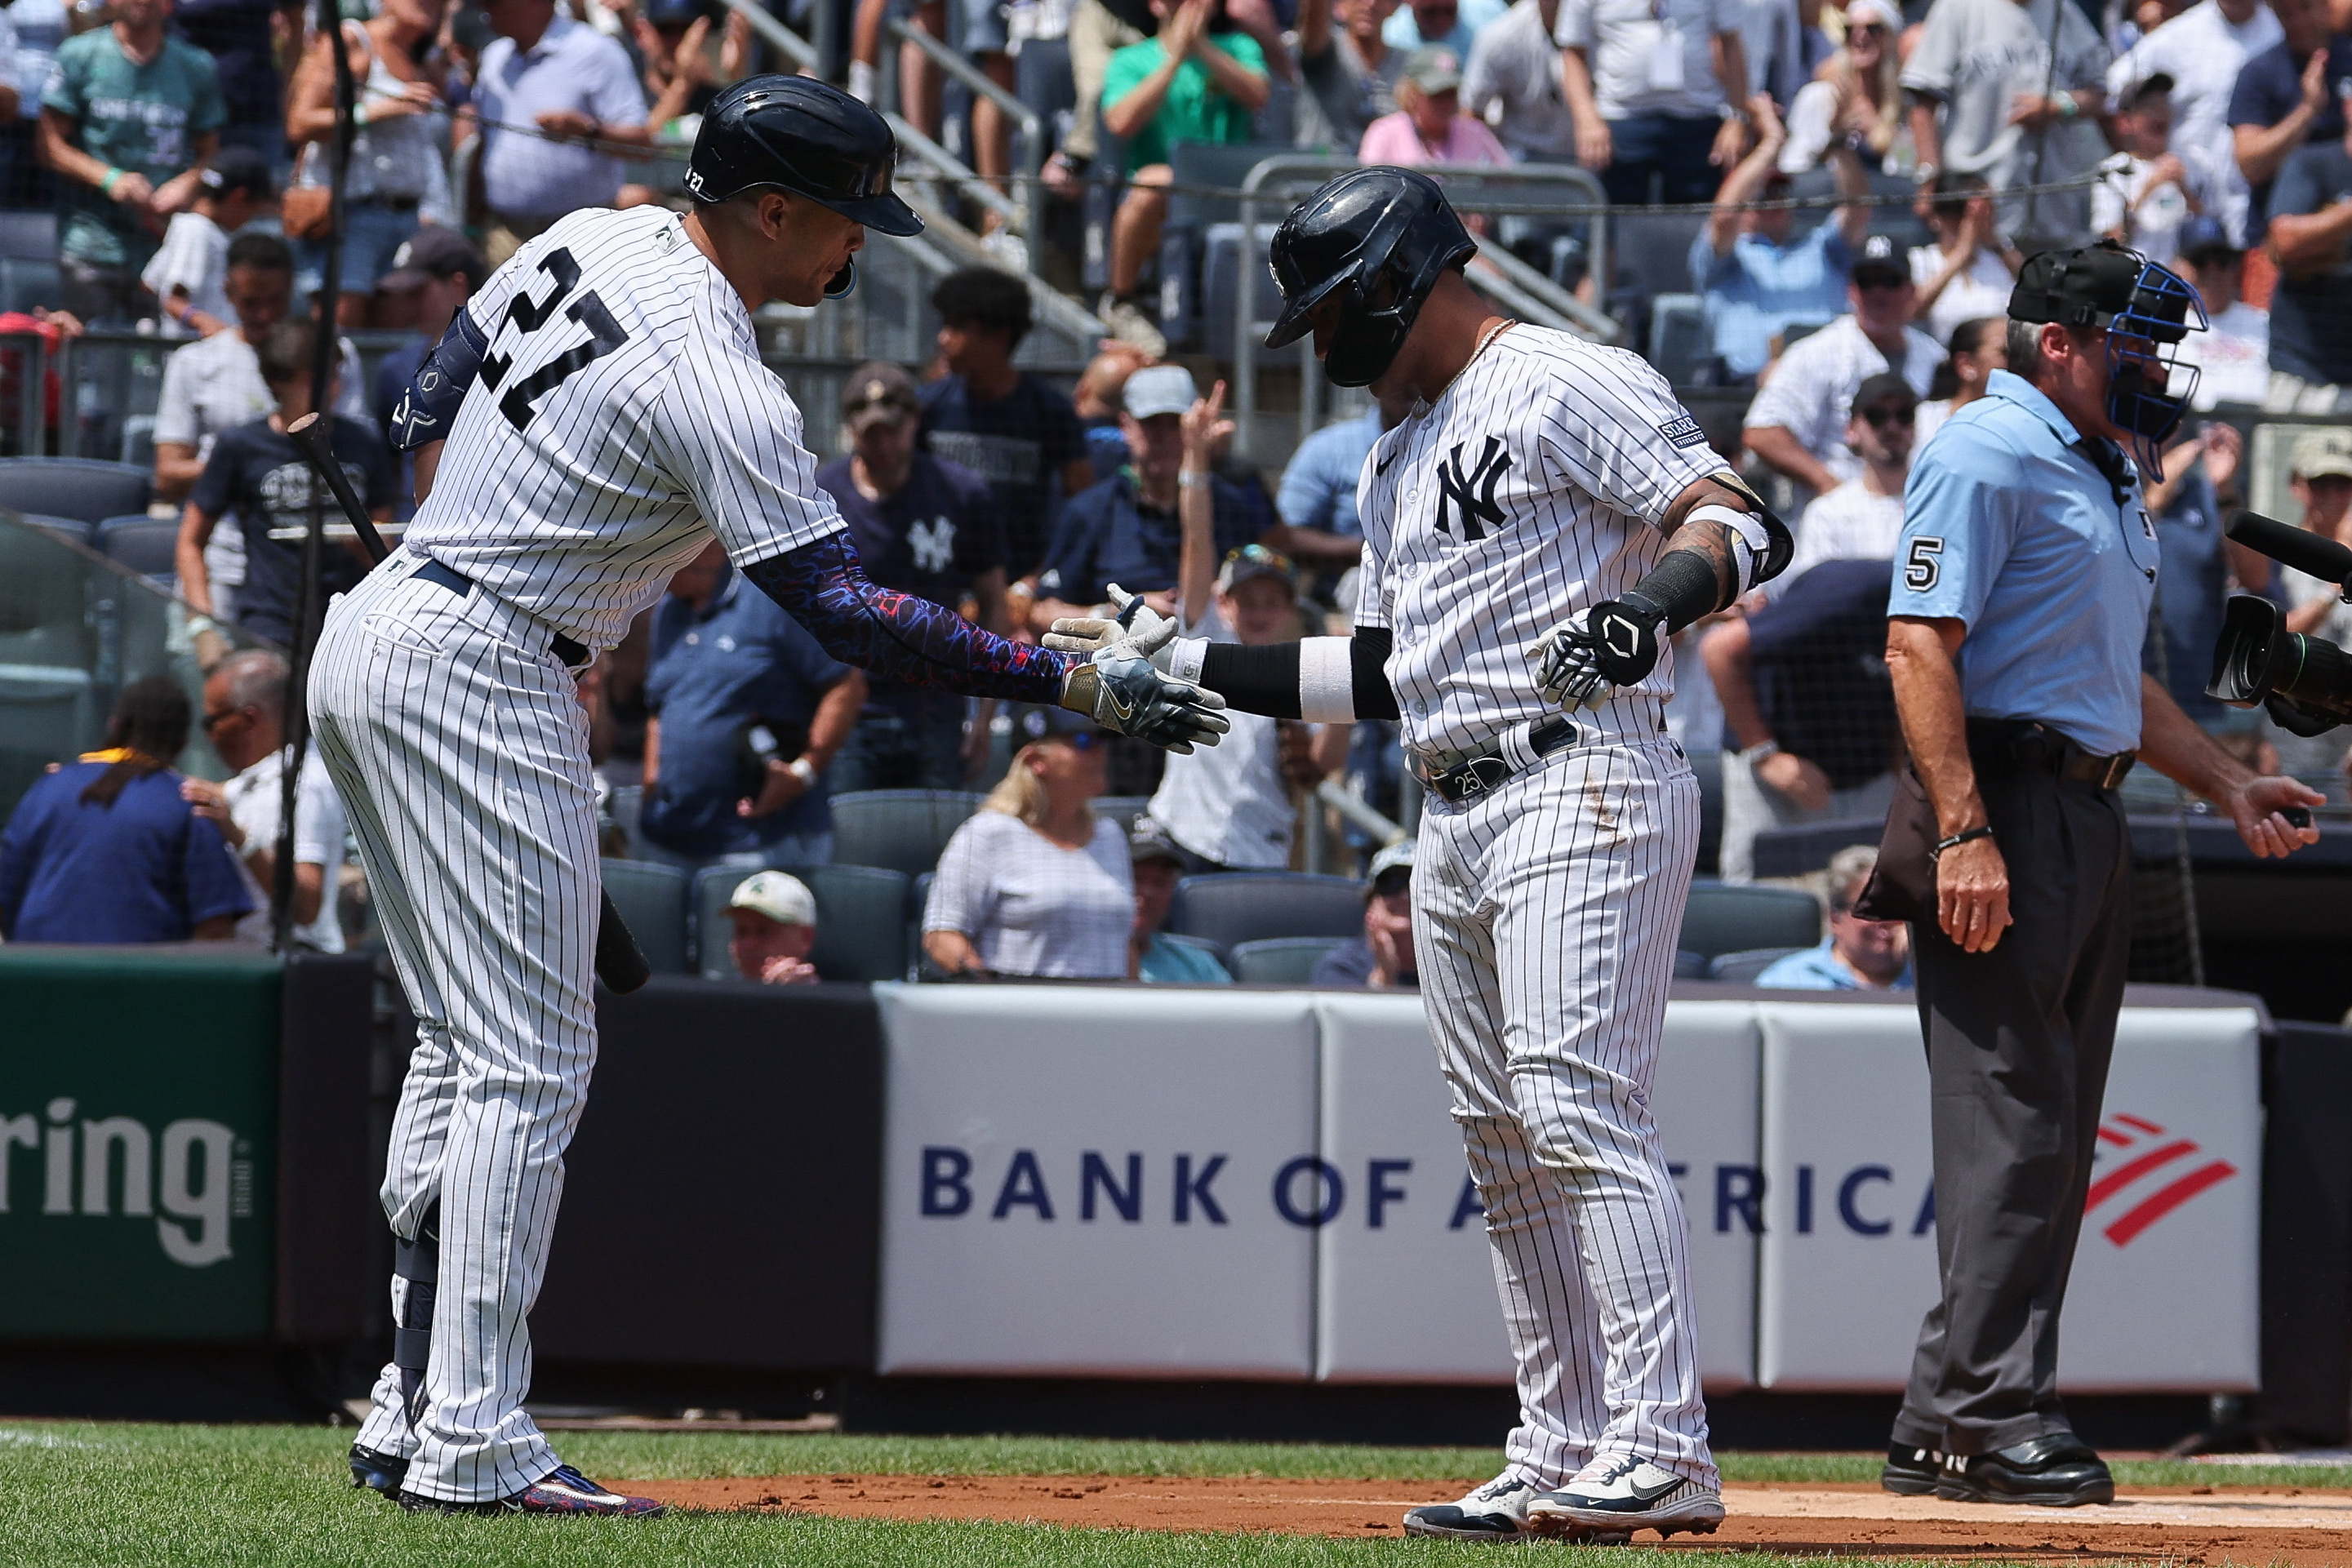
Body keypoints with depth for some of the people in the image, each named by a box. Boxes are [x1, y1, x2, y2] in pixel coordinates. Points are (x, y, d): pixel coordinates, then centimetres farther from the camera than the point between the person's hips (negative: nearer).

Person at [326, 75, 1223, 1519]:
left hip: (372, 634, 10)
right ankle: (473, 1443, -11)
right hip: (481, 681, -10)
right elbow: (844, 610, -24)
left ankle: (412, 1418, 14)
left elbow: (430, 407, 19)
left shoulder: (600, 238, 7)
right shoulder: (716, 385, -20)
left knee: (467, 1047, 15)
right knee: (529, 1064, -8)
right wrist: (1076, 681, -24)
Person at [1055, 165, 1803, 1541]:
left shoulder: (1567, 386, -5)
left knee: (1583, 1117, -18)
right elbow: (1385, 673, 25)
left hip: (1584, 787, -10)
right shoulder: (1398, 463, 24)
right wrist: (1191, 669, 21)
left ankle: (1663, 1455, -22)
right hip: (1455, 827, 10)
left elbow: (1742, 524, -14)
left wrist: (1650, 599, -34)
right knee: (1507, 1152, 7)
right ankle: (1564, 1459, 10)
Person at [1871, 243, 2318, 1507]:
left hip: (2087, 820, 10)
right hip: (2004, 800, -10)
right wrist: (1963, 833, -26)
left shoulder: (2106, 476, 22)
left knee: (2050, 1134, 9)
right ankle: (1993, 1414, -13)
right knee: (2012, 1115, -13)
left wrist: (2227, 784, 19)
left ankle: (1945, 1427, 11)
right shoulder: (1986, 455, -8)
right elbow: (1920, 645, -18)